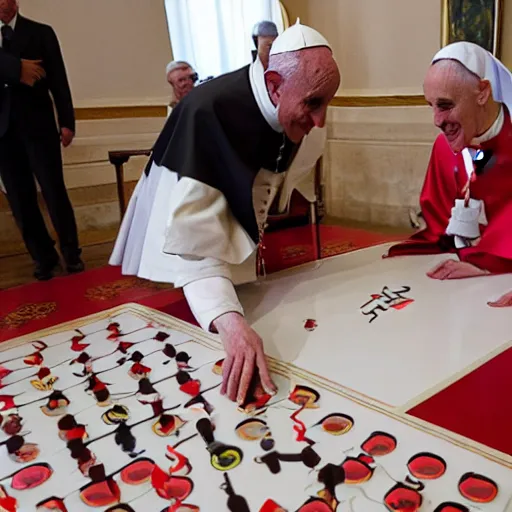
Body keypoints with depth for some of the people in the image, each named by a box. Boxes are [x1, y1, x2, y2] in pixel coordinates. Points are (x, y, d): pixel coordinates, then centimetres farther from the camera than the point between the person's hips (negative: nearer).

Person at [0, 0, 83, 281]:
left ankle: (71, 253, 10)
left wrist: (66, 122, -5)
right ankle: (44, 258, 13)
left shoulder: (41, 33, 7)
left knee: (54, 192, -3)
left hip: (38, 125, -2)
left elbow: (58, 79, 1)